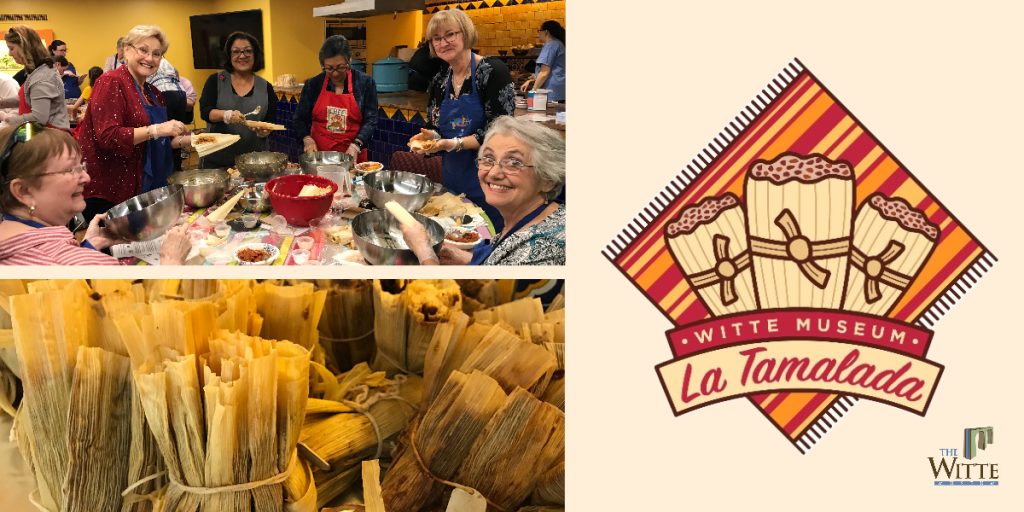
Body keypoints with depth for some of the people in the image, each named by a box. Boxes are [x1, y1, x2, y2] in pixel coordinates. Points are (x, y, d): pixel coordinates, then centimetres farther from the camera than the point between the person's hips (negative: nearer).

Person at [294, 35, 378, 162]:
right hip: (318, 156, 2)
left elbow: (370, 120, -5)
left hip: (352, 157, -1)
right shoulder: (312, 85, 2)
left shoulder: (365, 83, -3)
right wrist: (307, 139, -10)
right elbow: (300, 119, 8)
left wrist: (356, 145, -19)